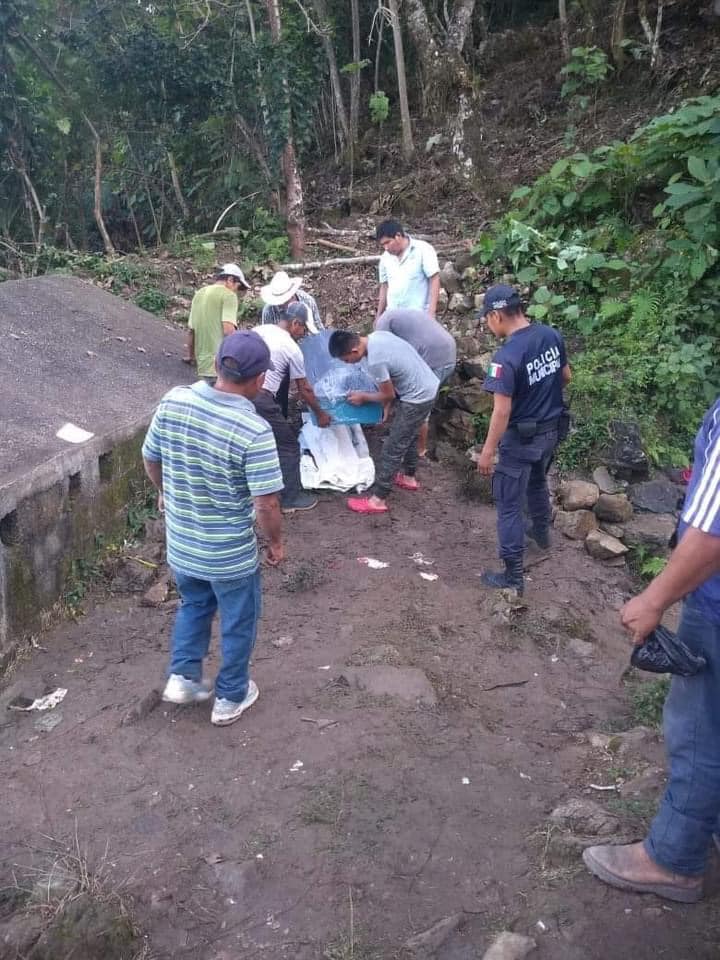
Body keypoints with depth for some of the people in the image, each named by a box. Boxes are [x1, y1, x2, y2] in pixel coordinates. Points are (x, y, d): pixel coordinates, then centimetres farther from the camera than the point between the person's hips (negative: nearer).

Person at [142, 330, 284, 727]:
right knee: (238, 623, 20)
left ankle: (182, 677, 37)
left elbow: (151, 461, 2)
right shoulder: (254, 431, -27)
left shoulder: (174, 400, -12)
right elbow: (266, 505, -22)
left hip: (180, 542, 5)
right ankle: (230, 698, 36)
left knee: (193, 605, 32)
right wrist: (276, 542, -3)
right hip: (230, 553, -5)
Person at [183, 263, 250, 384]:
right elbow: (228, 330, -20)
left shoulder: (199, 294, 17)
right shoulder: (228, 295, -8)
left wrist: (189, 354, 33)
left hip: (203, 364, 8)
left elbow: (191, 330, 22)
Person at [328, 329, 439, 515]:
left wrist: (363, 397, 2)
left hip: (418, 398, -9)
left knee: (393, 448, -2)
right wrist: (388, 405, 12)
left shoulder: (375, 361, -28)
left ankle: (378, 500, 5)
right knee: (409, 436, 28)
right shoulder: (377, 335, -2)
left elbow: (388, 395, -15)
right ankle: (409, 477, 47)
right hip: (428, 386, 9)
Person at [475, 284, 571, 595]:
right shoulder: (552, 335, -5)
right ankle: (541, 532, 56)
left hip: (521, 438, -8)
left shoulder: (506, 357, -28)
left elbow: (502, 412, -25)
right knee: (537, 482, 32)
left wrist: (487, 452, -16)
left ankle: (513, 576, 11)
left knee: (509, 505, 4)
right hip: (552, 429, 8)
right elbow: (566, 376, 10)